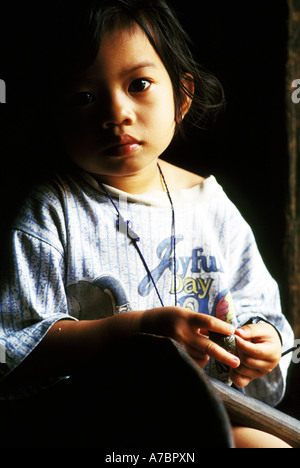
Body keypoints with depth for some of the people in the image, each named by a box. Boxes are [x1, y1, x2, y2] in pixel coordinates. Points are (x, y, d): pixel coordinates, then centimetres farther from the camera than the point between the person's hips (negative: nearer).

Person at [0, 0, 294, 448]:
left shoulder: (213, 206, 5)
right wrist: (141, 327, -26)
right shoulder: (50, 213, -9)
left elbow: (259, 309, 13)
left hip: (210, 407, 5)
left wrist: (263, 341, -13)